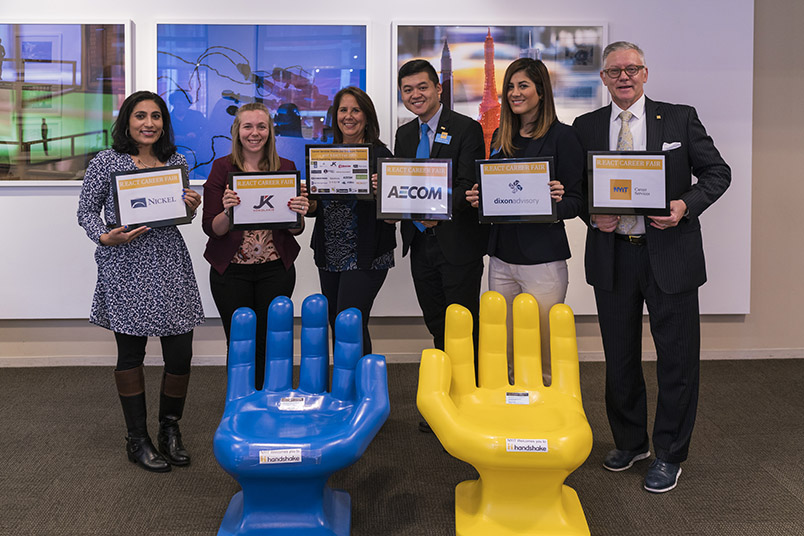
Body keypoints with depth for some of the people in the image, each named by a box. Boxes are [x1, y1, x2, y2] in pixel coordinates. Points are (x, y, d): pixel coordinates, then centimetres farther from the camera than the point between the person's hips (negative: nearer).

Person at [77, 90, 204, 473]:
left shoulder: (176, 161, 11)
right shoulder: (106, 162, -1)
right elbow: (86, 211, 2)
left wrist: (191, 207, -2)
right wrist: (106, 237, -15)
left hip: (170, 264, 4)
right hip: (126, 269, -3)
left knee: (180, 354, 1)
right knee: (130, 353, 6)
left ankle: (170, 430, 24)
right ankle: (137, 440, 20)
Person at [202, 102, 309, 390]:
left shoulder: (286, 168, 4)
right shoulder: (222, 167, 0)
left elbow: (295, 229, 7)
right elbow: (211, 228, -3)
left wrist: (299, 213, -15)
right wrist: (227, 212, -24)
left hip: (276, 269, 1)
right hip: (231, 271, -1)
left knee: (270, 343, 5)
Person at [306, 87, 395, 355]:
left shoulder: (379, 154, -4)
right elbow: (315, 206, 13)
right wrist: (309, 205, -9)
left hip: (365, 257, -5)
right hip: (329, 255, 6)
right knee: (336, 325, 11)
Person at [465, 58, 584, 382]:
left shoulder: (562, 136, -4)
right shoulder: (500, 137, 14)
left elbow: (575, 202, -4)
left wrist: (559, 200, -25)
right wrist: (477, 198, -1)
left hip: (543, 260, -5)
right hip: (502, 256, 5)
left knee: (542, 353, 0)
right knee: (502, 353, 9)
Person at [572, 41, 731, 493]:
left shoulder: (680, 118, 2)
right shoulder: (587, 126, 7)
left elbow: (717, 172, 2)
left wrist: (685, 206, -15)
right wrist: (592, 215, -10)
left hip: (669, 255, -2)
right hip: (612, 256, 2)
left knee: (678, 358, 3)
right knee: (620, 358, 13)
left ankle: (670, 455, 19)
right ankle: (630, 442, 32)